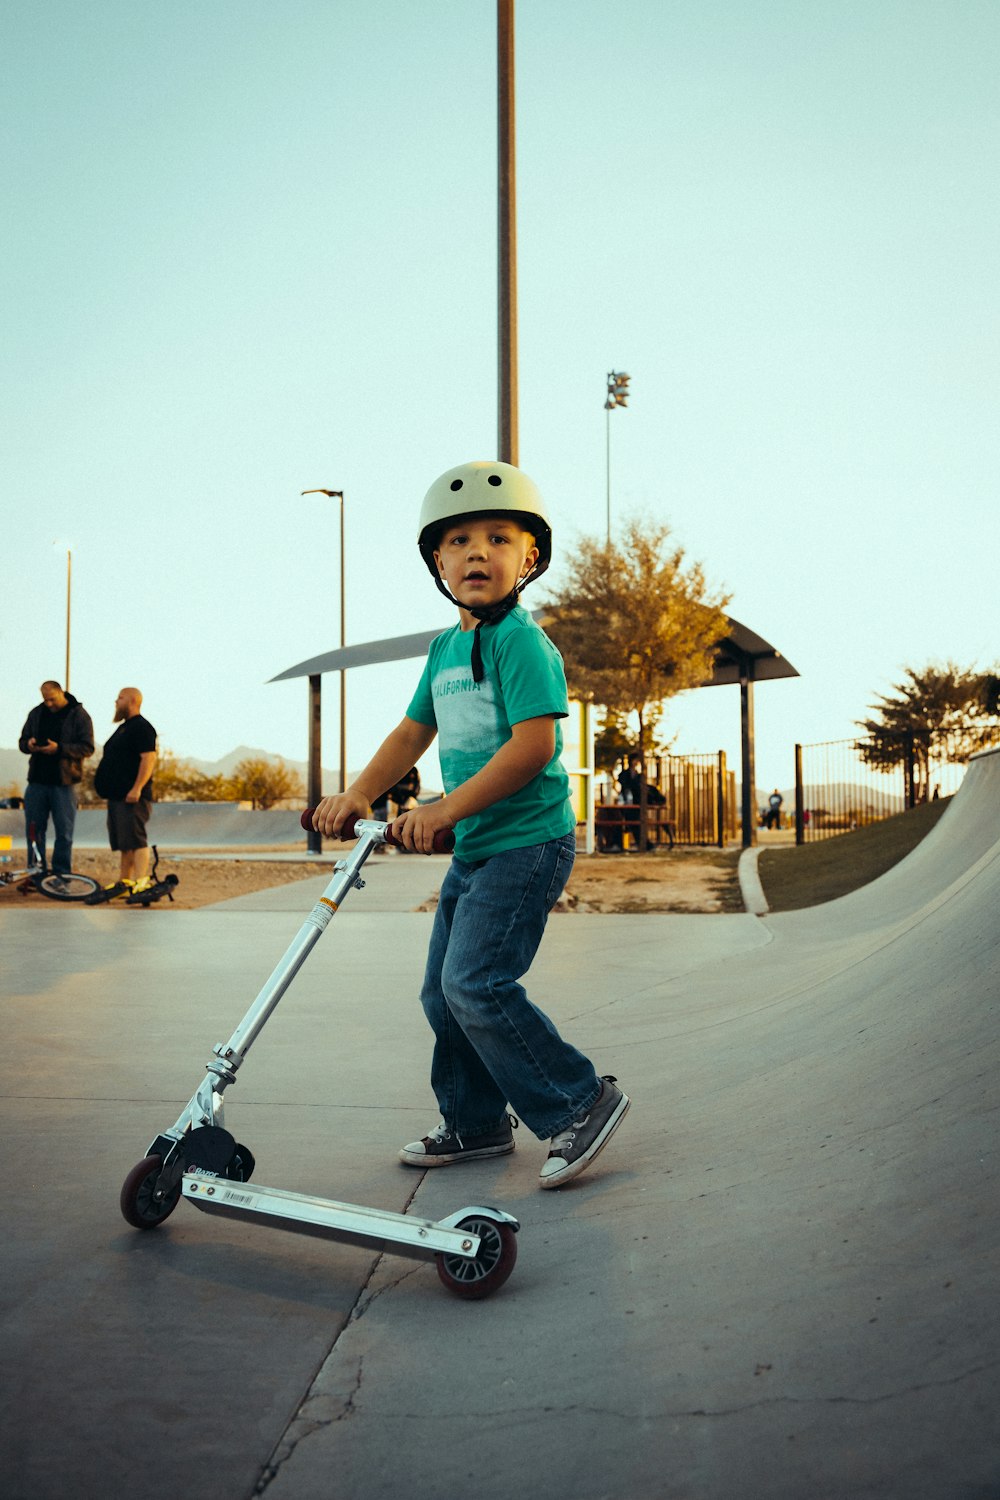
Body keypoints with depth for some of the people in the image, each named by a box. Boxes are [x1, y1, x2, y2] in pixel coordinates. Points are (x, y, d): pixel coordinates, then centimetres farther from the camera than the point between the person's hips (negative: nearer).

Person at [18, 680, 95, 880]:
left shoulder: (79, 715, -2)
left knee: (64, 832, 0)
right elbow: (22, 741, 17)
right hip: (37, 781, 4)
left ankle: (61, 875, 8)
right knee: (33, 829, 7)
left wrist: (59, 749, -24)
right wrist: (28, 745, -8)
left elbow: (87, 748, -10)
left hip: (63, 783, -4)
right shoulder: (36, 714, 12)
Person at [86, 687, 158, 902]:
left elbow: (149, 758, -20)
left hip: (132, 797, -10)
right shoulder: (124, 727, 22)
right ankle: (124, 882, 16)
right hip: (117, 796, 10)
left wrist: (137, 788, -26)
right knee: (124, 842, 12)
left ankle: (141, 882, -16)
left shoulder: (141, 727, -10)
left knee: (135, 840, -13)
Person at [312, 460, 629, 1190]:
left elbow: (534, 744, -23)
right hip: (473, 847, 9)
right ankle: (475, 1123, 29)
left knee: (475, 981, -15)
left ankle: (583, 1101, 2)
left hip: (528, 842, -9)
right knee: (444, 989, 12)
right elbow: (414, 731, 19)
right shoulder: (445, 648, 12)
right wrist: (357, 794, 7)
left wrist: (446, 808, -23)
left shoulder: (521, 640, -14)